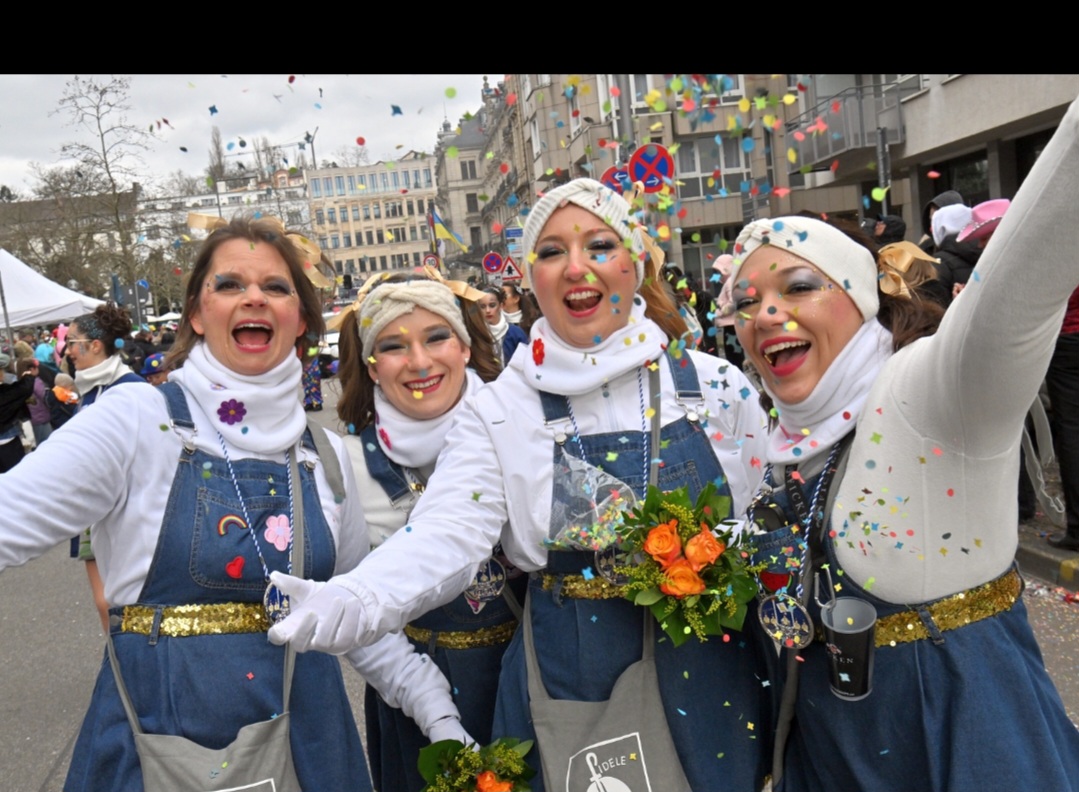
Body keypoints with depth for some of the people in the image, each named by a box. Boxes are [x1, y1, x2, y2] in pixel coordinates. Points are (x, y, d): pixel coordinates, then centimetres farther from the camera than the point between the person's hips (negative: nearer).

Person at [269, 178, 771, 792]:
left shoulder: (718, 385, -2)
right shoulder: (501, 409, -7)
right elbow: (447, 534, -20)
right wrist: (354, 601, -35)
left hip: (712, 684, 2)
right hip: (571, 685, -1)